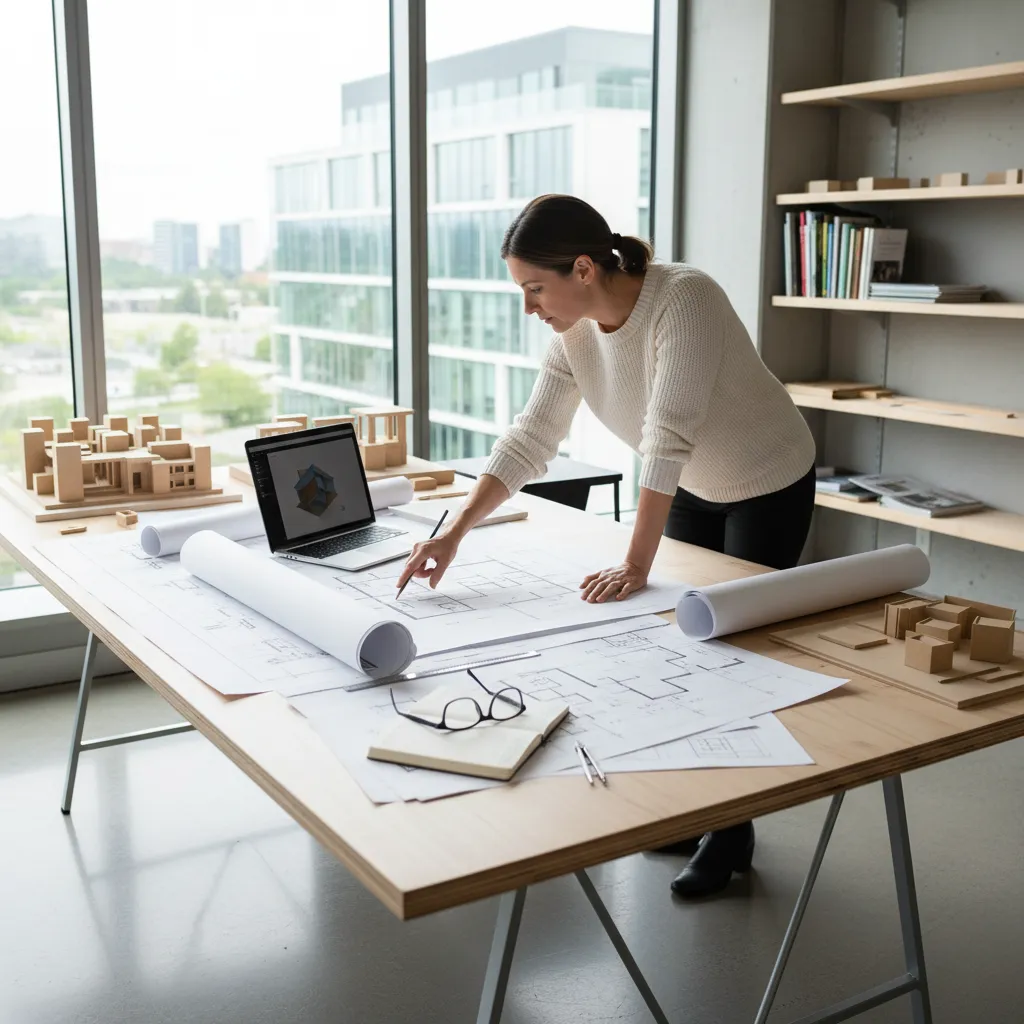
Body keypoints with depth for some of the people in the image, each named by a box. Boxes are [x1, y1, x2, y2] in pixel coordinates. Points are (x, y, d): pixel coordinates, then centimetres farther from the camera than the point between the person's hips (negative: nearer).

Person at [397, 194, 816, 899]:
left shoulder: (684, 298, -34)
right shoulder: (576, 334, -12)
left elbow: (667, 436, -39)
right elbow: (530, 440, -12)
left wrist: (637, 563, -40)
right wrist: (455, 533, -20)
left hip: (769, 487, -6)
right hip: (694, 489, 7)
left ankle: (734, 836, 17)